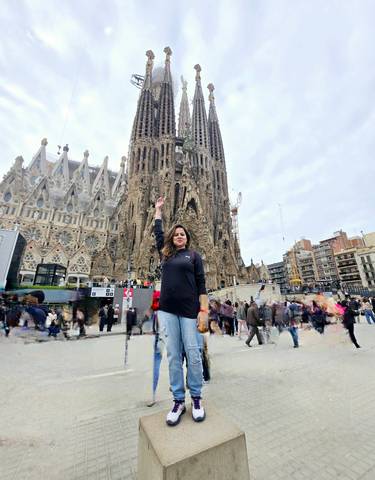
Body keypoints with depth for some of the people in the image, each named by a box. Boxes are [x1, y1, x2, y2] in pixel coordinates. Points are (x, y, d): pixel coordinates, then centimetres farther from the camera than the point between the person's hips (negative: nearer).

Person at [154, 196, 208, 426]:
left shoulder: (194, 255, 7)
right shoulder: (166, 254, 15)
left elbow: (201, 283, 0)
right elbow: (158, 233, 24)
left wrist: (204, 311, -9)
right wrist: (158, 209, 32)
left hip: (189, 309, -2)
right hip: (167, 309, 3)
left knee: (193, 354, 3)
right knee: (173, 355, 7)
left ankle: (196, 398, 23)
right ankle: (178, 400, 21)